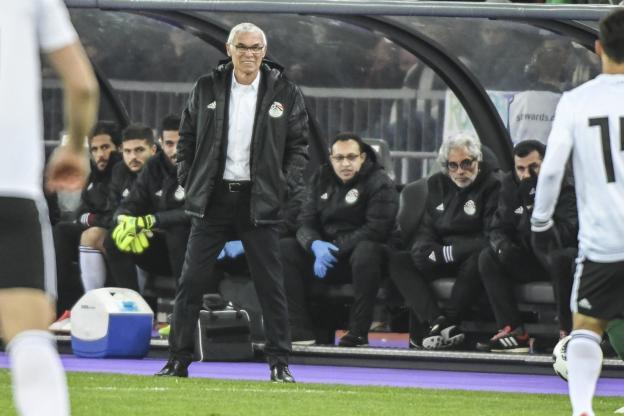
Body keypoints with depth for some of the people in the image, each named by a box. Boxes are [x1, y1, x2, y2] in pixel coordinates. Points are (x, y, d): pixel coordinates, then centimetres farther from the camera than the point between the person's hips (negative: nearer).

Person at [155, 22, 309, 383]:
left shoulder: (285, 93, 1)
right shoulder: (206, 89, 4)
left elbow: (299, 146, 7)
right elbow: (187, 137, 12)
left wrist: (285, 187, -3)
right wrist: (189, 183, 3)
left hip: (260, 201, -1)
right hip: (213, 199, 1)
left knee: (271, 285, 1)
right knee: (192, 281, 0)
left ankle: (280, 364, 7)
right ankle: (178, 361, 6)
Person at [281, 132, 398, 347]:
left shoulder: (380, 183, -8)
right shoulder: (321, 180, 8)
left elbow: (376, 230, -18)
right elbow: (305, 223, 3)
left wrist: (336, 248, -23)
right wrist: (316, 245, -21)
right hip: (324, 249, 5)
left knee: (366, 252, -40)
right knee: (283, 248, -15)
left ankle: (358, 332, -31)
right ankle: (300, 331, -18)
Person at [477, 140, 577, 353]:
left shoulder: (565, 187, -20)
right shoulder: (511, 185, -1)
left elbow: (565, 235, -31)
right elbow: (498, 228, 3)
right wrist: (502, 245, -21)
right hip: (531, 259, 6)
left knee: (561, 258, -39)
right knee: (488, 257, -11)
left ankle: (568, 333, -30)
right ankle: (513, 332, -15)